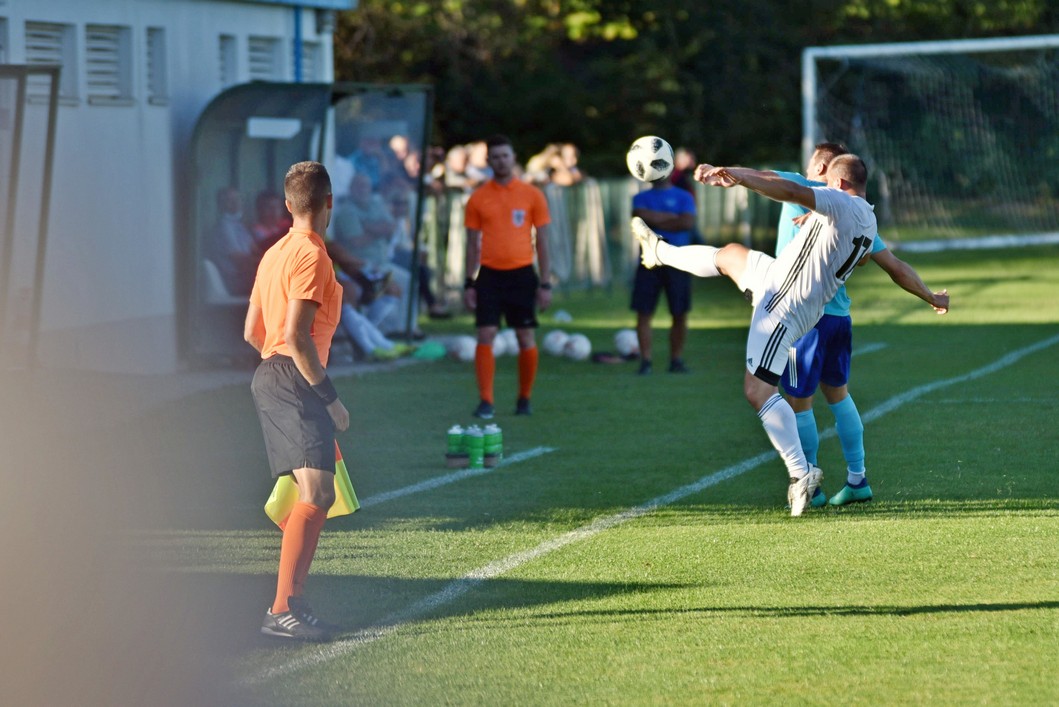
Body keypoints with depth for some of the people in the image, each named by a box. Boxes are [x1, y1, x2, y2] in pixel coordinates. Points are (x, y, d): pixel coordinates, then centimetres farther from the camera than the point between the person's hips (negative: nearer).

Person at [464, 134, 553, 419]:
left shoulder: (532, 195, 3)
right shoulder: (478, 199, 5)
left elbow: (542, 241, 4)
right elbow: (472, 243, 9)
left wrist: (545, 283, 0)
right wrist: (469, 283, 3)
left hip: (522, 274, 0)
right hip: (489, 275, 0)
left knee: (526, 338, 1)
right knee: (485, 336, -8)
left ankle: (524, 399, 15)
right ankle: (485, 402, -7)